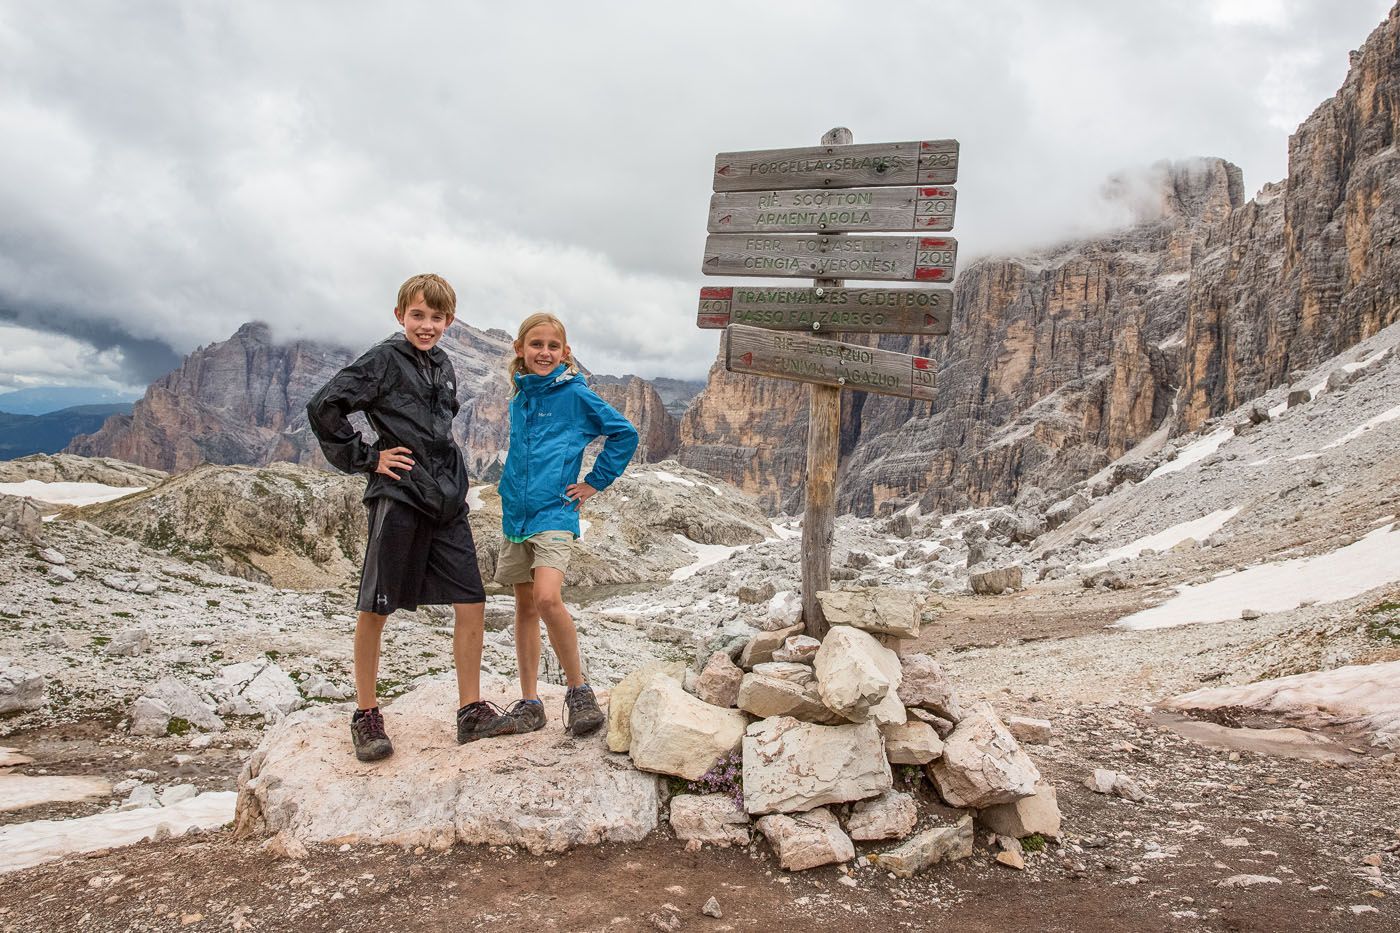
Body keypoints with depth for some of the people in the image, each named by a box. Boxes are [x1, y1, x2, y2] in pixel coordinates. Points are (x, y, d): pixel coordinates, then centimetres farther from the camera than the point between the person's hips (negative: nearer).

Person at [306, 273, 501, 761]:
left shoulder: (443, 365, 16)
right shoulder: (385, 359, -4)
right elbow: (323, 408, -10)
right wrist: (367, 458, -8)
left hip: (447, 500, 6)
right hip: (398, 497, -6)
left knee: (471, 602, 2)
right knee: (376, 608, 1)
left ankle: (470, 710, 11)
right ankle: (366, 716, 14)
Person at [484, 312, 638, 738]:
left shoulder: (576, 395, -4)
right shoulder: (519, 398, 13)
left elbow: (625, 434, -1)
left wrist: (595, 482, -2)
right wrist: (513, 491, 17)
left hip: (554, 513, -6)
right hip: (515, 512, 7)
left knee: (548, 599, -24)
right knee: (525, 606, 10)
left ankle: (579, 691, -6)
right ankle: (529, 705, 18)